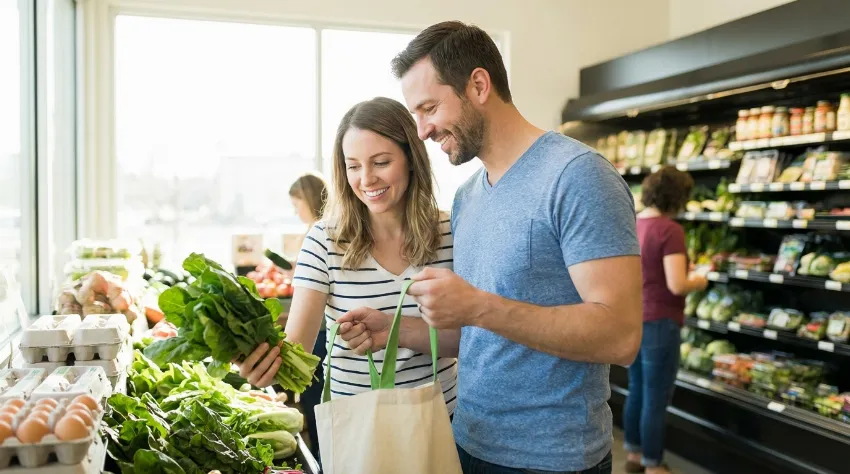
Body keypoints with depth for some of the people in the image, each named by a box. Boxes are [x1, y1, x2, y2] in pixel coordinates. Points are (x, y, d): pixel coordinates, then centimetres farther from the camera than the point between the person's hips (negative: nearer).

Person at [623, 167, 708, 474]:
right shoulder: (670, 230, -18)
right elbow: (677, 285, -22)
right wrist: (699, 282, -3)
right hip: (658, 323, -8)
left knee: (637, 391, 20)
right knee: (656, 399, 4)